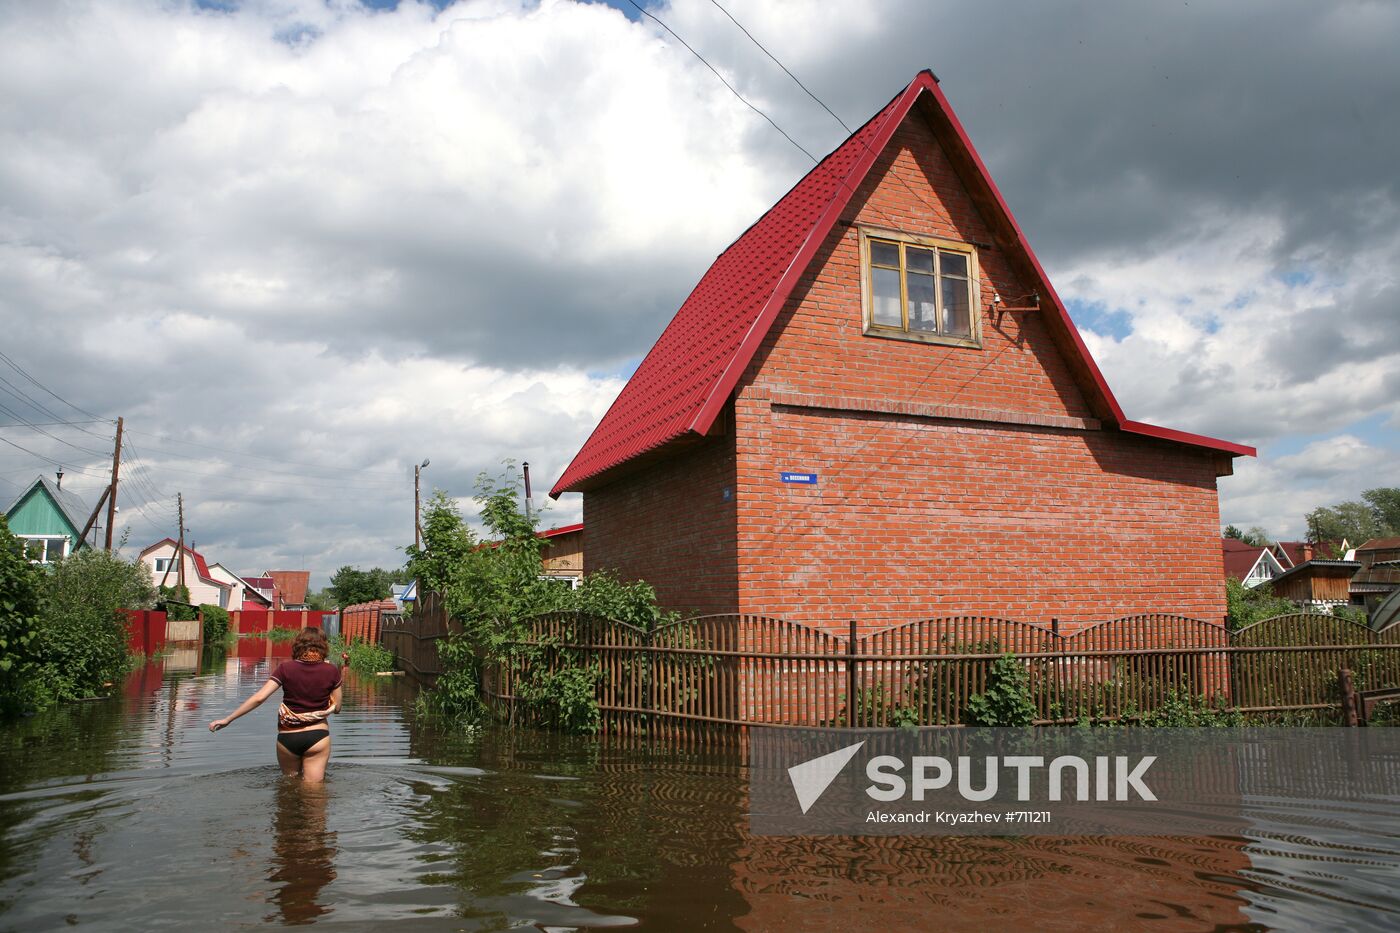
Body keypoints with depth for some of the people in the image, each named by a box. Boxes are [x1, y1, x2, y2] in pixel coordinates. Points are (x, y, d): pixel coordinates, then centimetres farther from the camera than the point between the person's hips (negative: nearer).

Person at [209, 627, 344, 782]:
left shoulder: (285, 668, -6)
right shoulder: (331, 671, -6)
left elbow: (258, 698, -11)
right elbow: (337, 708, 1)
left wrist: (227, 719, -6)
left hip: (288, 738, 1)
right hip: (317, 737, -1)